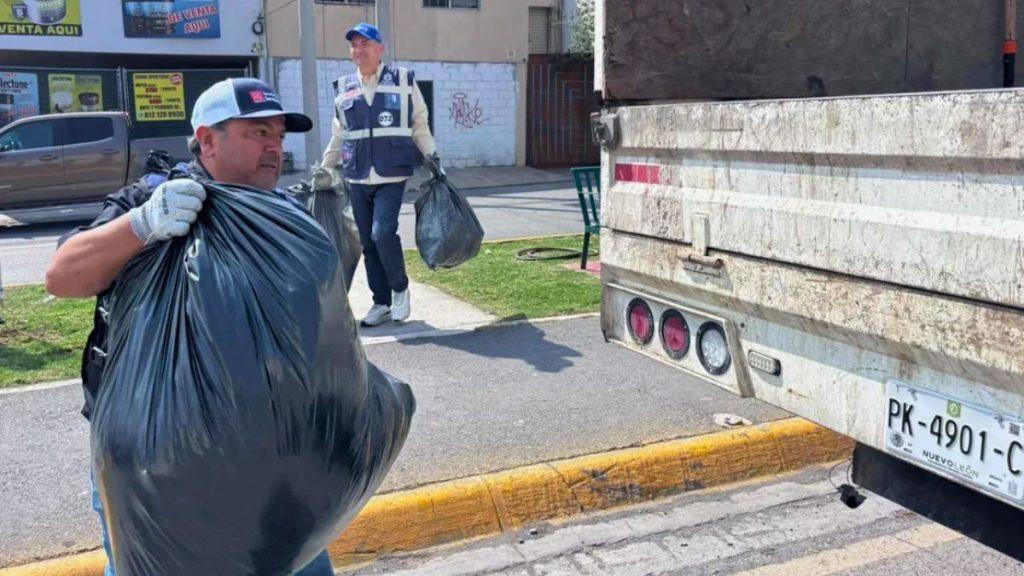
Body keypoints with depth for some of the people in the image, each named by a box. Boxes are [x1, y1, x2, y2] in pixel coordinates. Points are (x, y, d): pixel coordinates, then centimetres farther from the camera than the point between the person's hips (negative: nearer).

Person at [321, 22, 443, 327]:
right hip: (357, 178, 4)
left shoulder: (404, 80, 2)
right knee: (368, 242, 5)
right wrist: (324, 170, 20)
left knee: (383, 232, -18)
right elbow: (338, 136, 20)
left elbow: (419, 124, 8)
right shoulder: (344, 88, 10)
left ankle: (400, 289, 6)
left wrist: (431, 154, -2)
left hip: (392, 176, -4)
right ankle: (381, 303, 17)